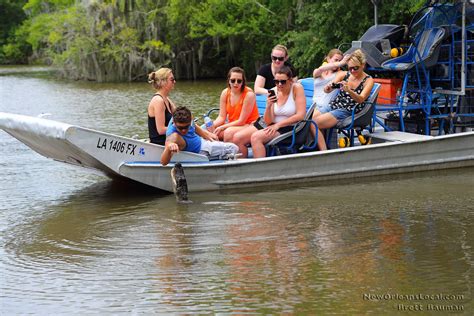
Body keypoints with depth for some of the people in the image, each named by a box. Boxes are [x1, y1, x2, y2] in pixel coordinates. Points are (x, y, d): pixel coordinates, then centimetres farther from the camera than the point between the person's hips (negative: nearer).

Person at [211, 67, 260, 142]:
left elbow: (241, 121, -17)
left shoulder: (249, 94, -18)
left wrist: (222, 127, -23)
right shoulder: (225, 93, -2)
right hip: (233, 125, 5)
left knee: (229, 132, -33)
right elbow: (221, 117, -1)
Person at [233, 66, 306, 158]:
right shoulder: (274, 92, 0)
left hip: (289, 128, -6)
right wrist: (268, 106, -22)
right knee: (237, 138, -8)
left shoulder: (297, 88, -11)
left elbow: (301, 115, -17)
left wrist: (278, 125, -16)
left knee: (255, 137, -29)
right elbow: (268, 121, -2)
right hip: (273, 125, 6)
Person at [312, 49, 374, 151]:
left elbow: (361, 99, -17)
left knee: (313, 124, -24)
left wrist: (349, 91, -37)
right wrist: (329, 87, -26)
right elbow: (326, 90, -1)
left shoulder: (368, 80, -2)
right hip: (333, 106, 6)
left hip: (348, 112, -6)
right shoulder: (343, 75, 9)